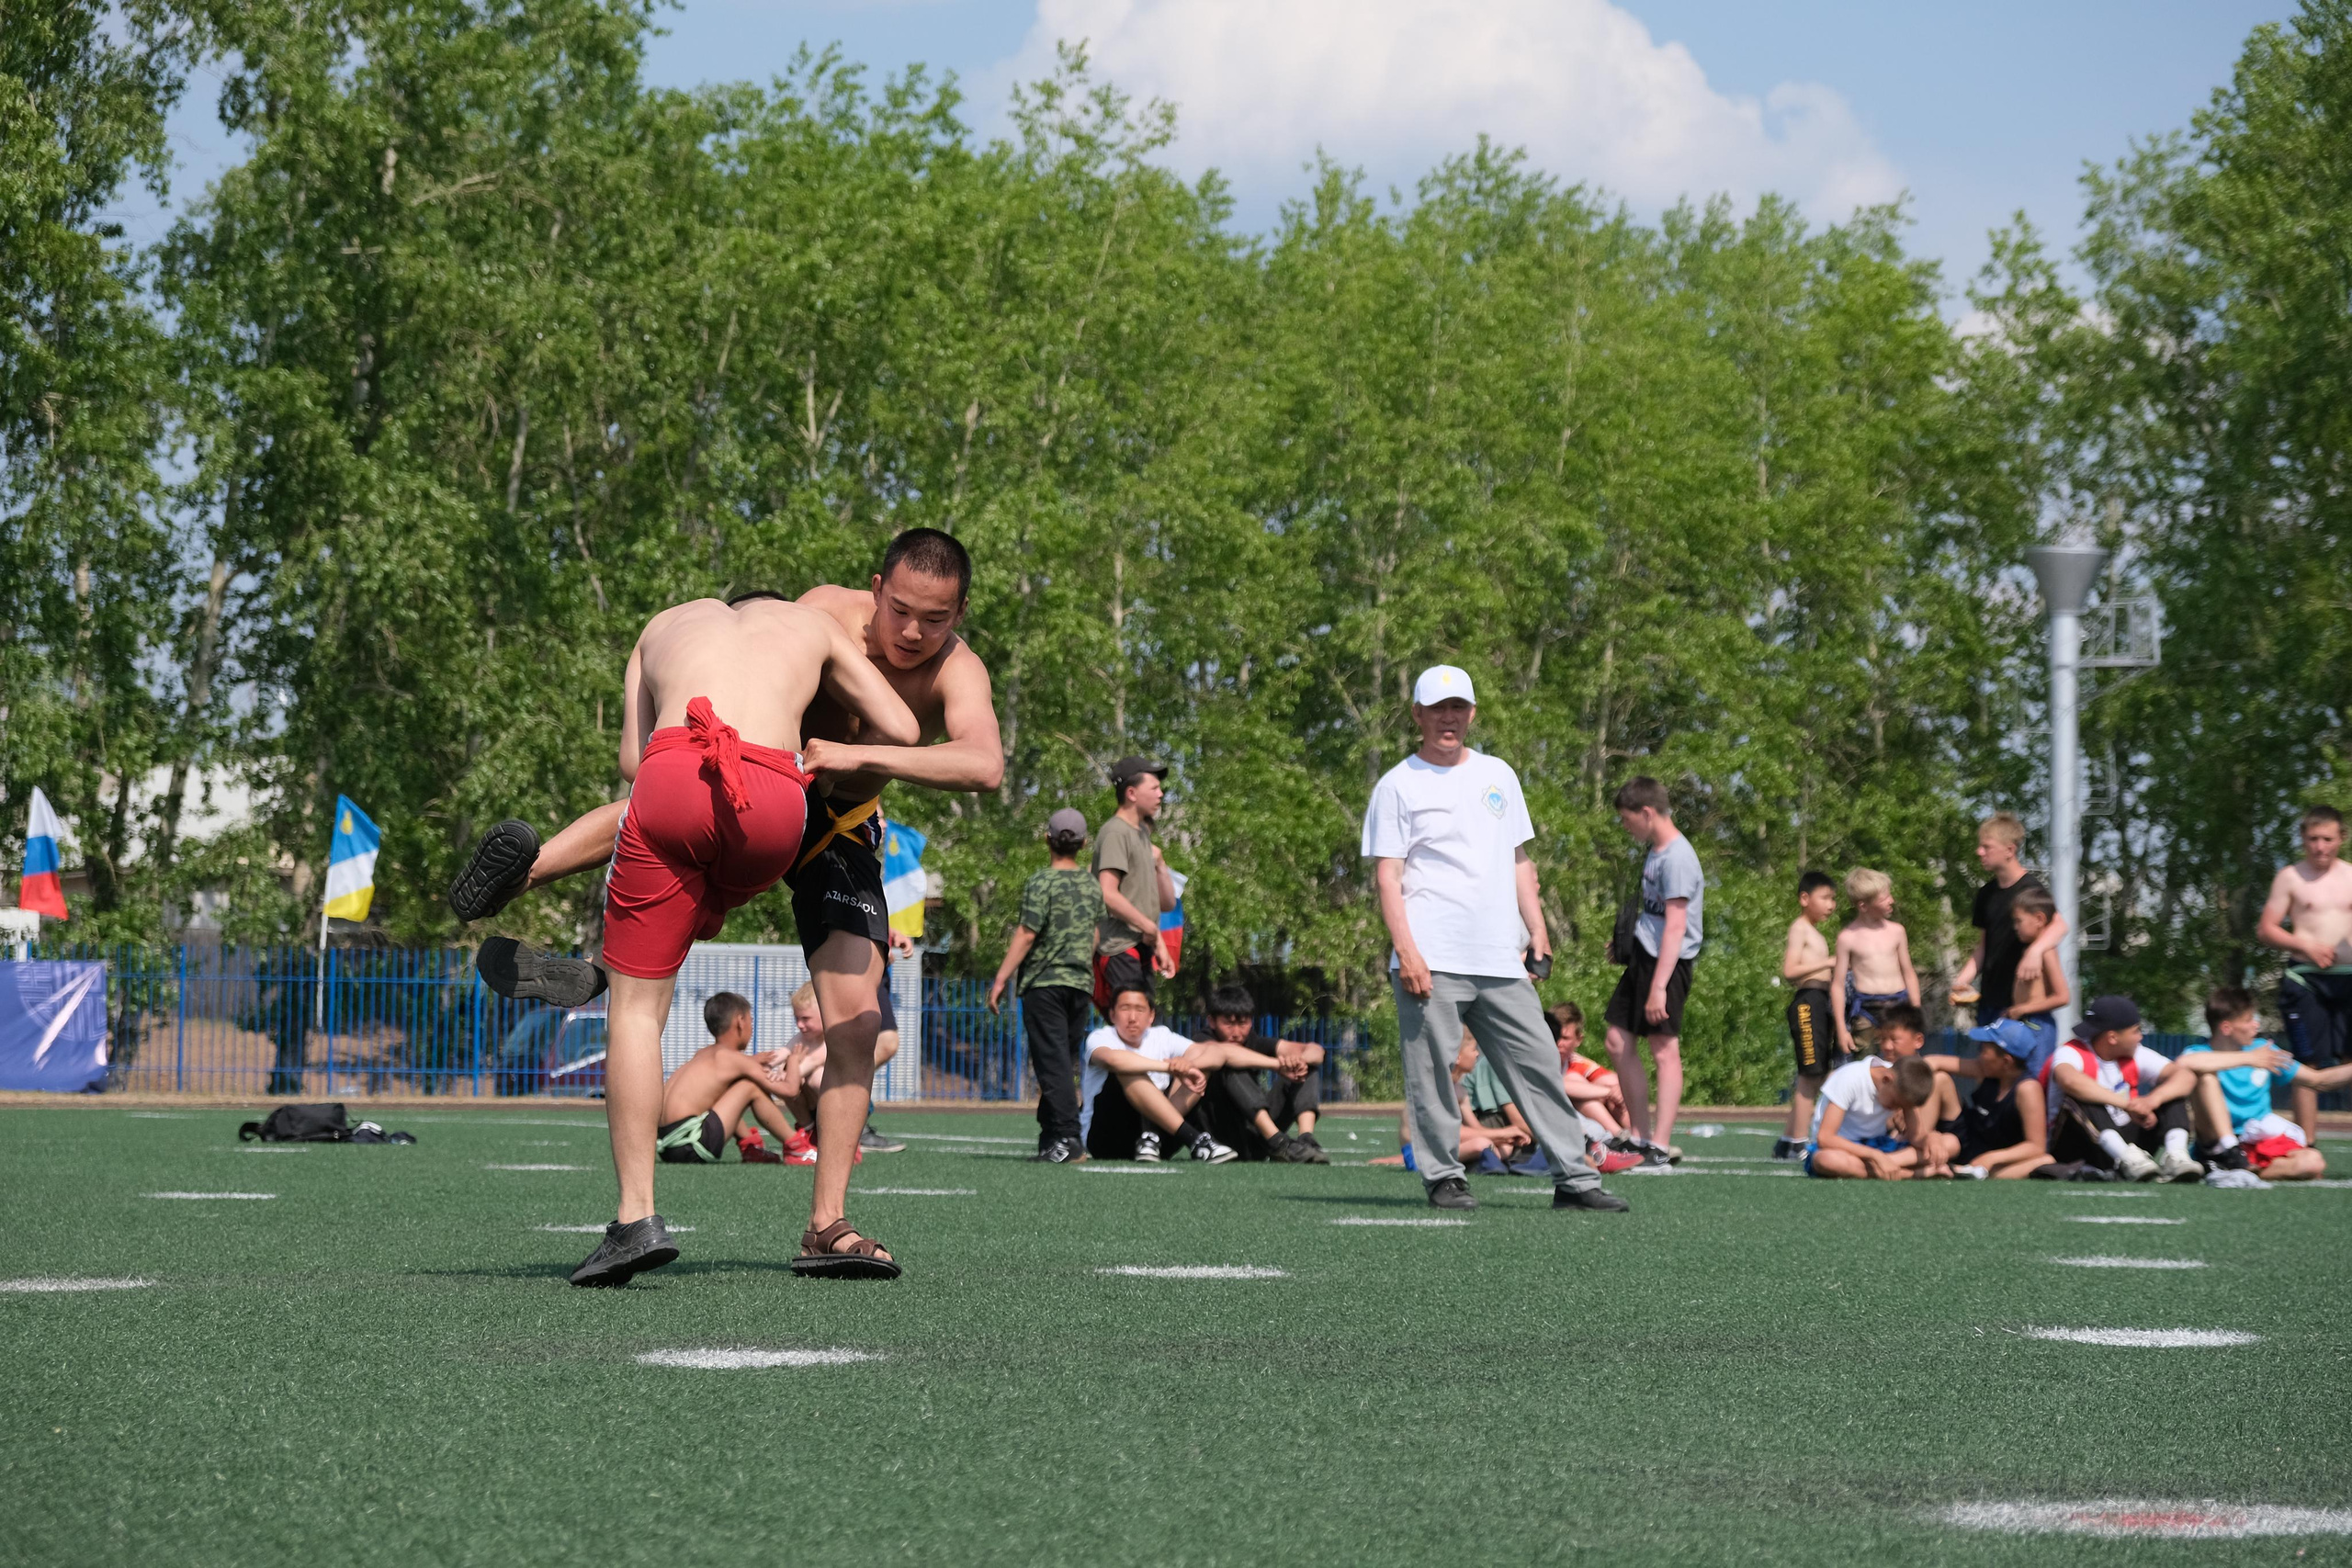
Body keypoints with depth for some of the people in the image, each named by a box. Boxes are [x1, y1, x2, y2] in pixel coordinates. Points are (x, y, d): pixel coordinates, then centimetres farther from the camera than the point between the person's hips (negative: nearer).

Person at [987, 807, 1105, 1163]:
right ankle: (1051, 1137, 13)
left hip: (1044, 983, -6)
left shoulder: (1041, 883, -9)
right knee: (1066, 1063, 11)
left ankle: (1066, 1137, -15)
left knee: (1053, 1063, -7)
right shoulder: (1093, 886, 10)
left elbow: (1026, 935, -14)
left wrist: (1001, 979, -11)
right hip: (1082, 984, 6)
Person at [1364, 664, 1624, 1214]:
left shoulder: (1498, 775, 18)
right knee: (1432, 1070, -6)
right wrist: (1405, 951, -13)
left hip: (1502, 961, 4)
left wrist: (1537, 930, 11)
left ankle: (1574, 1177, 3)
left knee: (1539, 1064, 1)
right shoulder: (1398, 785, 3)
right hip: (1431, 960, -4)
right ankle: (1443, 1177, 3)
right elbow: (1387, 876, -3)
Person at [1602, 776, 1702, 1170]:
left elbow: (1675, 926, -22)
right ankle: (1641, 1136, 18)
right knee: (1619, 1042, 11)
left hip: (1668, 962, -10)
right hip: (1642, 956, 10)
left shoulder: (1677, 857, -17)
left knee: (1664, 1048, -9)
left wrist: (1658, 986, -25)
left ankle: (1660, 1148, -10)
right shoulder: (1655, 852, 14)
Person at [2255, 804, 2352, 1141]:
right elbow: (2266, 929, 3)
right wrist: (2306, 947, -10)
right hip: (2307, 979, -2)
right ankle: (2306, 1145, 2)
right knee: (2309, 1064, -1)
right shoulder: (2290, 877, 4)